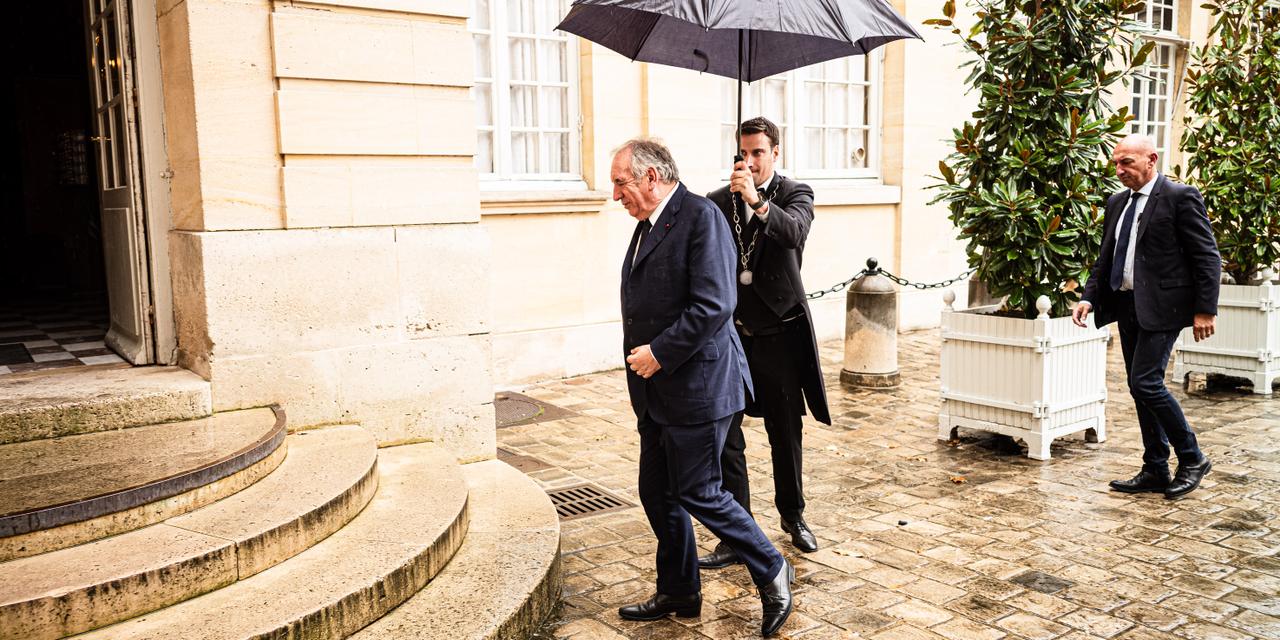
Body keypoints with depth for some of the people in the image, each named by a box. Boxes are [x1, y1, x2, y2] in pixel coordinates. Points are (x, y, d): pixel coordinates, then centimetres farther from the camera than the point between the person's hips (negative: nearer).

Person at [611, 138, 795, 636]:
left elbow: (713, 305, -23)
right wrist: (642, 358, 10)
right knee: (657, 495, 14)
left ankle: (772, 572, 18)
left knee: (698, 494, -2)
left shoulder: (700, 216, -14)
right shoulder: (645, 225, 15)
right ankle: (678, 593, 31)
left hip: (697, 384, -9)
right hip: (656, 390, 9)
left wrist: (659, 353, -17)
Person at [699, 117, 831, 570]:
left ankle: (793, 515, 34)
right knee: (724, 438, -2)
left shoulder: (795, 194, -2)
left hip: (780, 333, -1)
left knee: (786, 434, 12)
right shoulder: (717, 202, 5)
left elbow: (794, 232, -25)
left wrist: (758, 201, -39)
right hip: (730, 333, 2)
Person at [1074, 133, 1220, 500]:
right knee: (1141, 389, 10)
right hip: (1127, 305, 8)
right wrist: (1089, 298, 4)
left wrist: (1205, 310, -14)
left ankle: (1192, 459, 6)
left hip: (1161, 306, -8)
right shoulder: (1117, 203, 14)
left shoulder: (1181, 197, -7)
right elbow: (1106, 258, 18)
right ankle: (1156, 472, 19)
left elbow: (1208, 258, -9)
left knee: (1146, 382, -14)